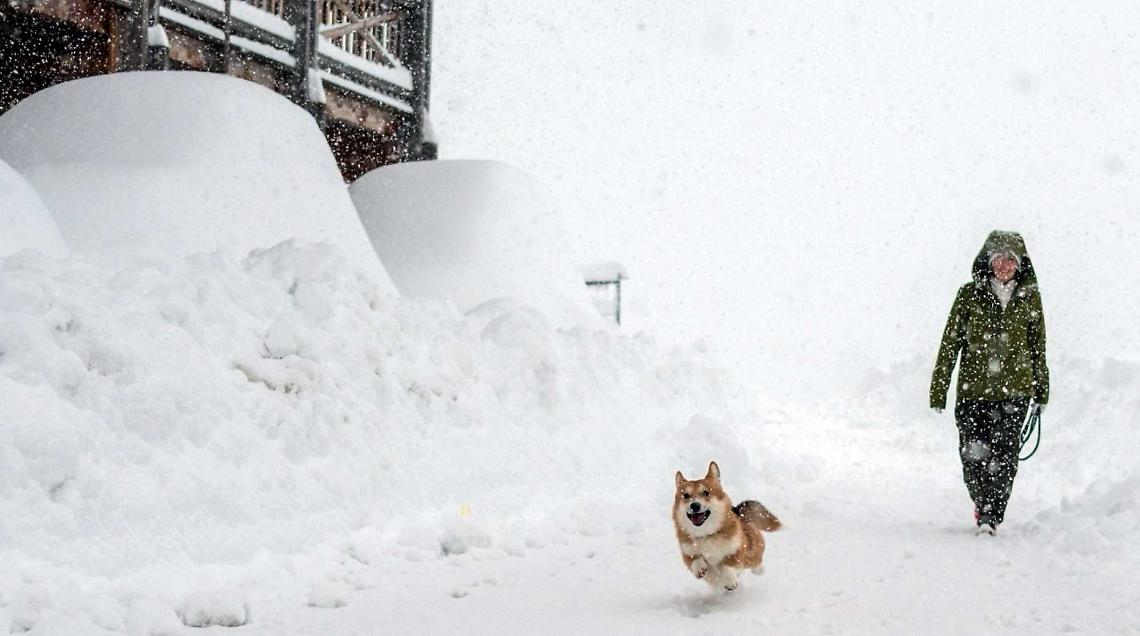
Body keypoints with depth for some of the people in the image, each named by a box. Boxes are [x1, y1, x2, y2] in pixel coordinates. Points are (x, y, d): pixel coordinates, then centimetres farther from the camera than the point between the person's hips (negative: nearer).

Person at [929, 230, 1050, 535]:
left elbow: (1038, 347, 15)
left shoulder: (1029, 297, 6)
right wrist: (939, 390, -1)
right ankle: (983, 503, 29)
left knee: (1004, 458, -9)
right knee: (973, 457, 2)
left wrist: (1041, 391, 16)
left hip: (1015, 390, 0)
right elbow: (950, 343, 2)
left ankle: (991, 517, 1)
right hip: (973, 389, 0)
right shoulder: (969, 295, 1)